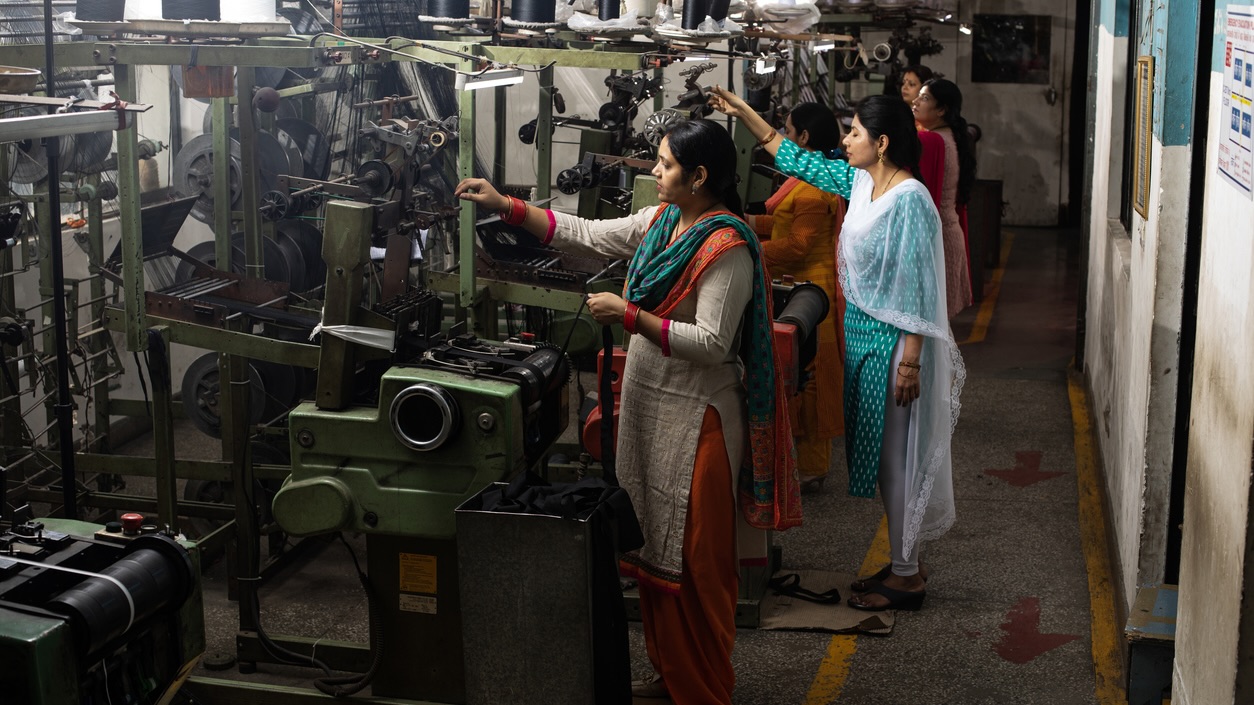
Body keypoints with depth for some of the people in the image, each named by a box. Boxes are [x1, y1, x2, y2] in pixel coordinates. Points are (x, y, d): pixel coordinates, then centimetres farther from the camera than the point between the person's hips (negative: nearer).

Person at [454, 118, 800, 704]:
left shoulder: (727, 248, -18)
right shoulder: (661, 221, 8)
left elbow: (712, 343, -23)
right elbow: (585, 236, 10)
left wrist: (631, 317, -23)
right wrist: (504, 205, 4)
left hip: (695, 415, -9)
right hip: (649, 401, 9)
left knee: (693, 559, 0)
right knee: (656, 546, 16)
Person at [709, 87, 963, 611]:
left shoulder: (910, 199, -19)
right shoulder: (860, 183, 6)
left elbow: (918, 287, -21)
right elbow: (797, 160, 18)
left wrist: (910, 362, -23)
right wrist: (742, 112, 16)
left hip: (892, 345, -9)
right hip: (862, 335, 9)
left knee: (894, 456, 0)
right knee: (879, 453, 15)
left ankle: (906, 579, 11)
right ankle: (902, 564, 26)